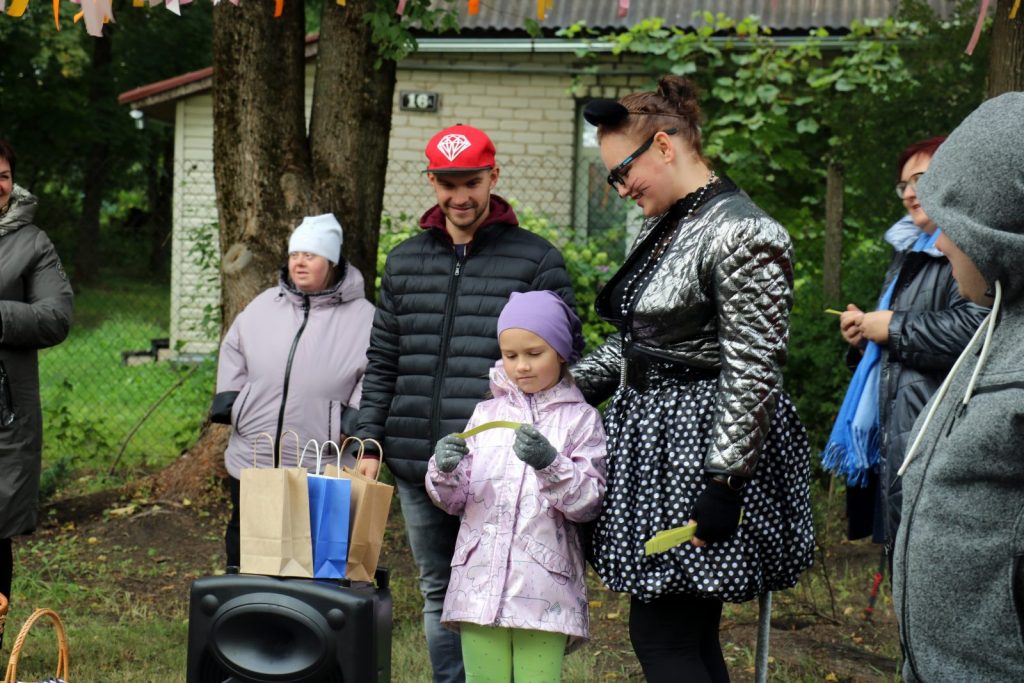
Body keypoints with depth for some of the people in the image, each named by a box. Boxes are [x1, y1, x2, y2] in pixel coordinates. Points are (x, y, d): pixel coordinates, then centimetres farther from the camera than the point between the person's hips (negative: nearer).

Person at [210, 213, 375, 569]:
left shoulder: (362, 317, -2)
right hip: (252, 459, 4)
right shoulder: (263, 306, 11)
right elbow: (233, 352, 20)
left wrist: (356, 417, -12)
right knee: (244, 544, 14)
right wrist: (228, 402, 10)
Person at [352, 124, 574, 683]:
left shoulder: (536, 261, 0)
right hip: (416, 467, 5)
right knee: (438, 593, 14)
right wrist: (369, 443, 8)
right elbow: (382, 364, 16)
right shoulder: (404, 261, 13)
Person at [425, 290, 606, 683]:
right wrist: (444, 471, -8)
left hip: (544, 588, -3)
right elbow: (454, 501, 13)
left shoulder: (580, 418, 3)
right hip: (480, 583, 3)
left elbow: (588, 503, -6)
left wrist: (549, 464, -21)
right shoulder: (486, 414, 13)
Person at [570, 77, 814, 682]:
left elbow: (753, 373, -21)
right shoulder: (660, 228, 13)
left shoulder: (740, 235, -17)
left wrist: (725, 485, -22)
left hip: (700, 449, -9)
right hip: (655, 440, 9)